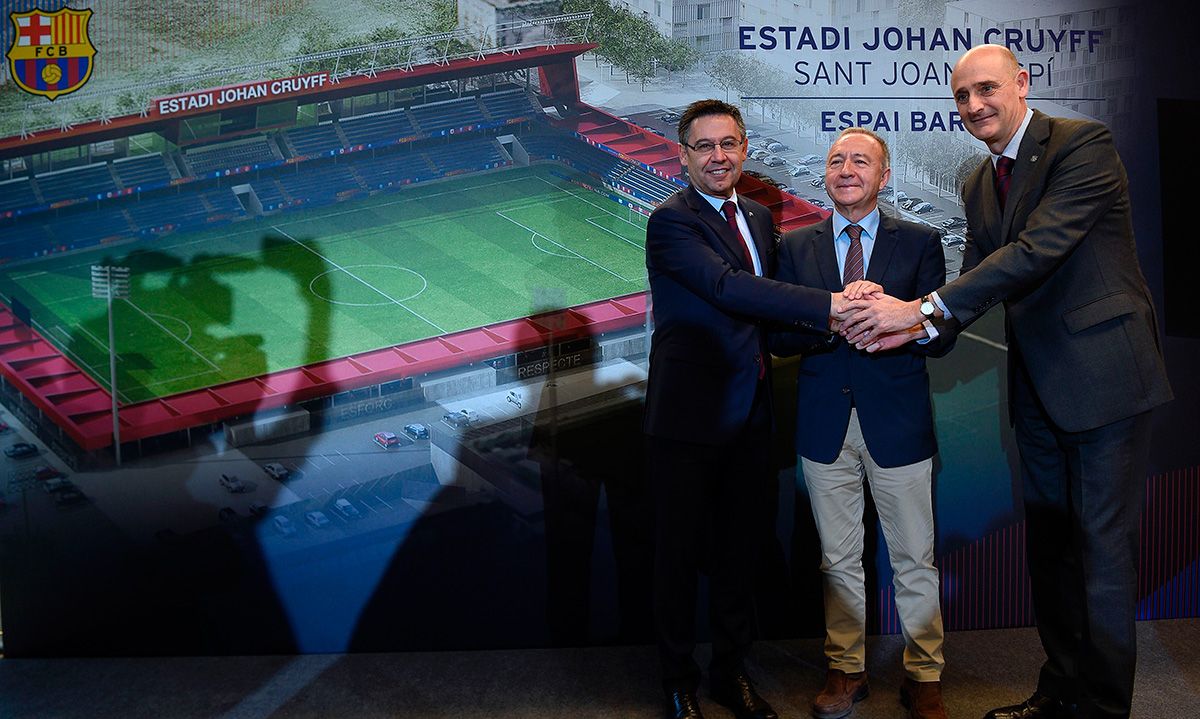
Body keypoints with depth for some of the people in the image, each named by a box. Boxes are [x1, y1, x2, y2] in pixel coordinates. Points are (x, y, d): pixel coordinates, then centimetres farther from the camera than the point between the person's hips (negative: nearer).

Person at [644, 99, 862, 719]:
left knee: (739, 548, 16)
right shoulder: (671, 221, -12)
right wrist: (831, 305, -34)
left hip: (749, 414, 7)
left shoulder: (759, 217, 12)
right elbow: (729, 287, -27)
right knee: (681, 551, 6)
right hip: (689, 414, -6)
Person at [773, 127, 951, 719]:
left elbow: (942, 337, -4)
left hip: (897, 421, -1)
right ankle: (846, 669, 27)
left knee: (914, 559, 7)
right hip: (825, 423, 2)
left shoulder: (920, 242, 3)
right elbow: (779, 340, -1)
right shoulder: (795, 247, 7)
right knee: (838, 558, 13)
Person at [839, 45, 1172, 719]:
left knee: (1103, 547, -1)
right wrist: (918, 327, -12)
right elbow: (982, 279, 8)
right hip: (1038, 386, 8)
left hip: (1102, 374, -8)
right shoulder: (980, 185, 12)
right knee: (1049, 543, 15)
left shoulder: (1084, 143, -12)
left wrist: (924, 307, -26)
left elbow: (1037, 251, -24)